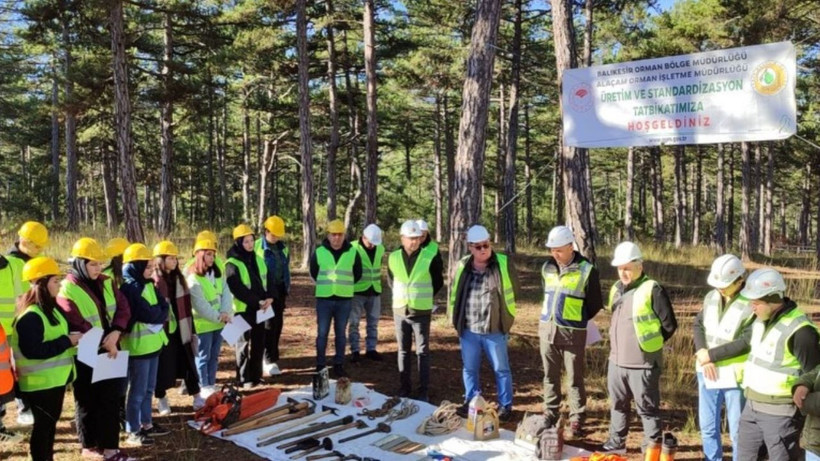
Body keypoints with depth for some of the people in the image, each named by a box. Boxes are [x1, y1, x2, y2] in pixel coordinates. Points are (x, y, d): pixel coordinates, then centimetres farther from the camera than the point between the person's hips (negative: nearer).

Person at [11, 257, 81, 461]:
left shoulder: (50, 309, 11)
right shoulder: (30, 316, -21)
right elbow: (32, 350, -28)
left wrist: (72, 339, 2)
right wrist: (67, 342, -23)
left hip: (56, 379, 9)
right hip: (40, 382, -9)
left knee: (51, 423, 18)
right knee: (43, 425, 1)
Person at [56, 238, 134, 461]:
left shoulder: (106, 282, 5)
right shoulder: (67, 291, -14)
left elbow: (123, 308, -1)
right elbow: (78, 325, -18)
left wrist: (115, 333, -18)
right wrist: (104, 344, -19)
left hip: (110, 351, 6)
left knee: (111, 399, 10)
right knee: (88, 401, 9)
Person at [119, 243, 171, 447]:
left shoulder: (146, 284, 11)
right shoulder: (129, 287, -18)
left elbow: (163, 306, 6)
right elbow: (148, 314, -23)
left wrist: (157, 311, -12)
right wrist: (160, 312, -5)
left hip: (152, 343, 9)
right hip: (138, 345, -9)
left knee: (148, 388, 18)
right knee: (137, 390, 1)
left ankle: (146, 424, 30)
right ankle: (132, 431, 12)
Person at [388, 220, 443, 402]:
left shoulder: (430, 258, -10)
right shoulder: (393, 257, 0)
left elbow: (438, 282, 4)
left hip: (421, 313, -3)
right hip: (400, 312, 3)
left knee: (422, 352, 2)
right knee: (403, 351, 12)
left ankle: (423, 391, 8)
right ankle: (404, 388, 23)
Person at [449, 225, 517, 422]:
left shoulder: (504, 263, -5)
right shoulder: (462, 266, 1)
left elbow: (514, 289, 5)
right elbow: (454, 293, 13)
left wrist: (505, 314, 8)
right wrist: (455, 317, 10)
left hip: (495, 329, -2)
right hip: (468, 330, 3)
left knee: (501, 369, 9)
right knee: (469, 368, 15)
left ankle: (505, 405, 22)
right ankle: (470, 402, 31)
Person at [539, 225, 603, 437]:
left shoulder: (587, 270, -10)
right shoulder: (547, 267, 6)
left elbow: (595, 304, -1)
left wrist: (575, 321, 4)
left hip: (572, 333, -5)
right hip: (547, 330, 5)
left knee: (575, 379, 3)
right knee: (550, 377, 14)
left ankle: (576, 420, 14)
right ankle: (550, 415, 25)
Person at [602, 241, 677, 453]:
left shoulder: (652, 290, -14)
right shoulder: (617, 289, 10)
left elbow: (669, 325, -10)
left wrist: (651, 344, -1)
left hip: (642, 363, -7)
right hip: (616, 360, 8)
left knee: (647, 408, 3)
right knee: (618, 404, 20)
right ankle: (616, 442, 35)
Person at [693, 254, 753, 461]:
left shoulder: (752, 304, -16)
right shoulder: (711, 297, 4)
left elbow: (746, 342, -21)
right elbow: (698, 325, 6)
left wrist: (710, 354, -18)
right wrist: (702, 353, -12)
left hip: (734, 375, -6)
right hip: (708, 373, 6)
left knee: (738, 430, 8)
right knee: (707, 426, 18)